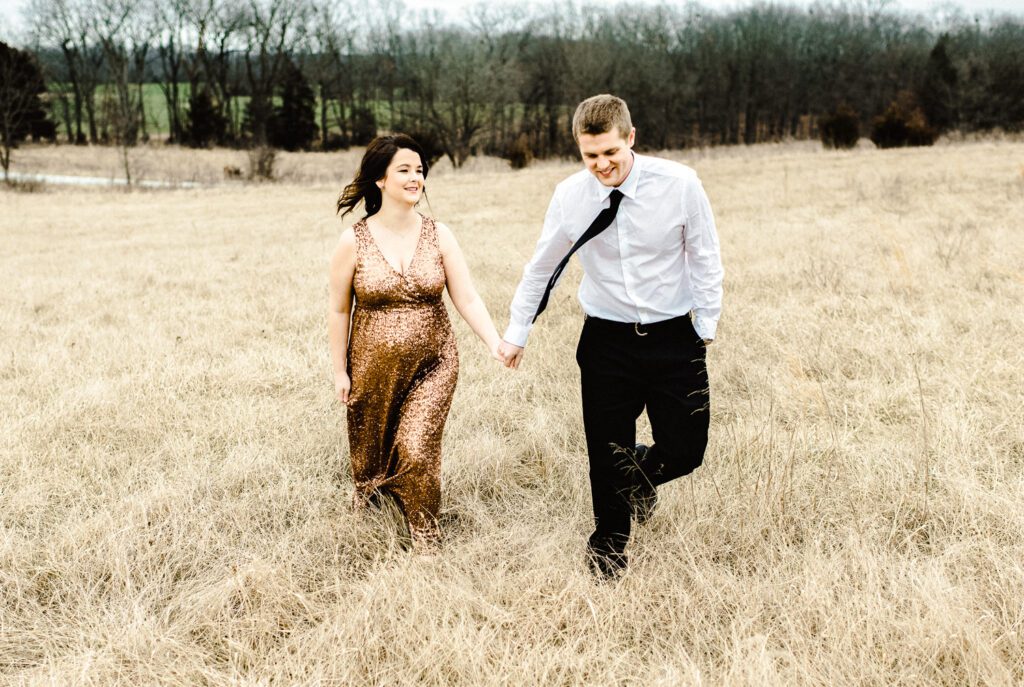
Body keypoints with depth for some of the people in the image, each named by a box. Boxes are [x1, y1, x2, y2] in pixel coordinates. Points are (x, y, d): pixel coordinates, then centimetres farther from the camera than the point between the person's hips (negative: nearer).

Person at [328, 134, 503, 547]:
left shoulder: (438, 236, -4)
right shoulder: (354, 242, -8)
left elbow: (467, 300, -8)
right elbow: (339, 310, -1)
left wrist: (496, 344, -23)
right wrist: (339, 371, 0)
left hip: (432, 366, 0)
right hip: (373, 369, 0)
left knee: (417, 450, -10)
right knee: (372, 453, 16)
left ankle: (425, 540, 11)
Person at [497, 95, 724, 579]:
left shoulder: (679, 184, -13)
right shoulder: (570, 195, -7)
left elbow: (705, 259, -1)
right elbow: (541, 267, 7)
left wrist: (706, 326, 0)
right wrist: (516, 333, 14)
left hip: (674, 338, 0)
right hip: (606, 339, 1)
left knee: (685, 451, 1)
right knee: (607, 455, 5)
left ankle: (641, 474, 40)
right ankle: (608, 545, 33)